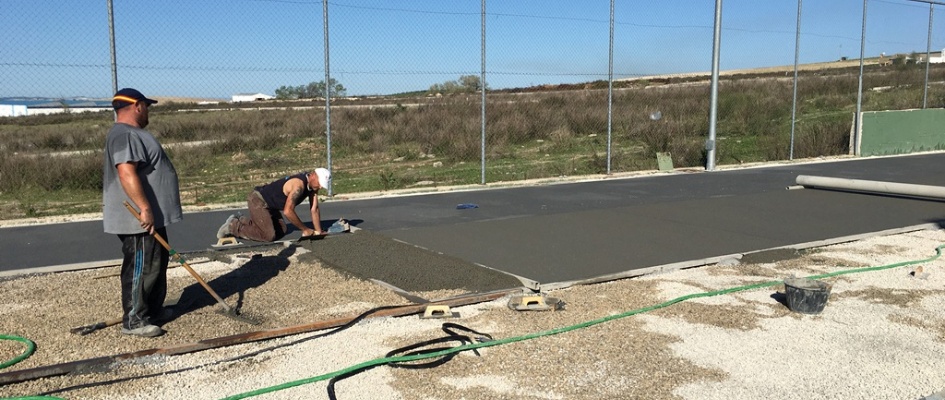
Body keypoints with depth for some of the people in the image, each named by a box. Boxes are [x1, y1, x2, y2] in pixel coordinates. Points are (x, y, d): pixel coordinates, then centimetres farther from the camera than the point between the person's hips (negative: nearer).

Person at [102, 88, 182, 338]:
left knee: (157, 264, 19)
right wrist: (145, 208, -31)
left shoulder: (134, 134, 18)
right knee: (141, 268, -5)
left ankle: (154, 310, 30)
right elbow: (126, 173, -29)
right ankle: (133, 320, 3)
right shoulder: (125, 135, -18)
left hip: (152, 218, 11)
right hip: (138, 221, -11)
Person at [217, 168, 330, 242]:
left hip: (269, 204, 10)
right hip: (257, 200, -10)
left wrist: (318, 232, -4)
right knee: (269, 235, -18)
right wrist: (305, 229, -24)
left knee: (281, 231, 11)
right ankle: (233, 226, -3)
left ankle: (242, 221, 18)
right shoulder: (299, 185, -30)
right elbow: (288, 211, -34)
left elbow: (314, 210, 3)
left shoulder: (312, 184, -2)